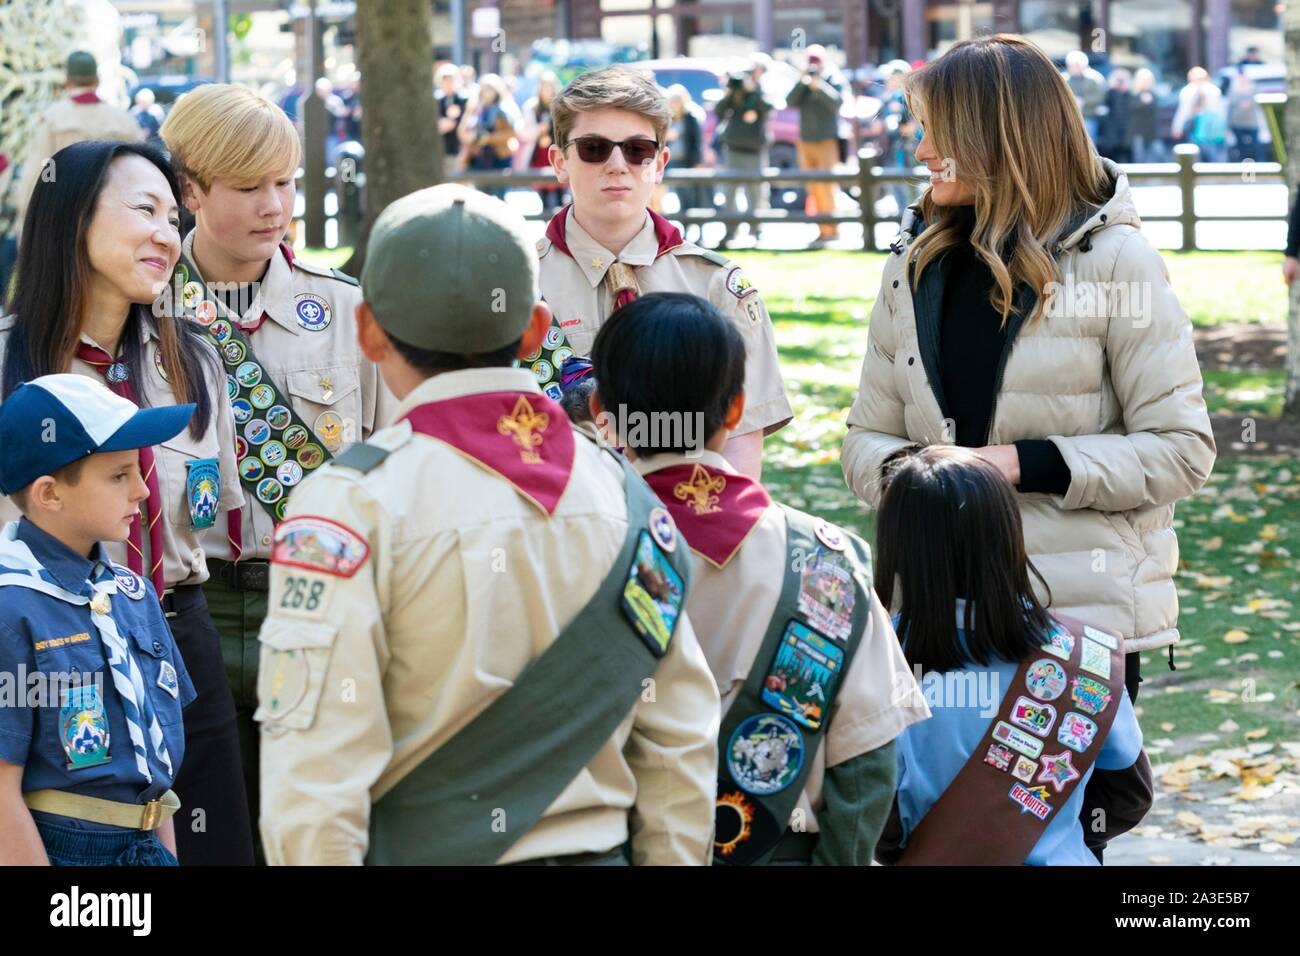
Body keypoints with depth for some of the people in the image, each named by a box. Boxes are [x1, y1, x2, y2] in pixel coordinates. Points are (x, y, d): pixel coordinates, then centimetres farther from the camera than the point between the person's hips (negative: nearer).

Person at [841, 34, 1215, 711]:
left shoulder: (1115, 260, -4)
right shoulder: (915, 266, 10)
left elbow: (1182, 450, -7)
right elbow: (868, 437, 13)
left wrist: (1027, 465, -16)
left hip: (1089, 613, -4)